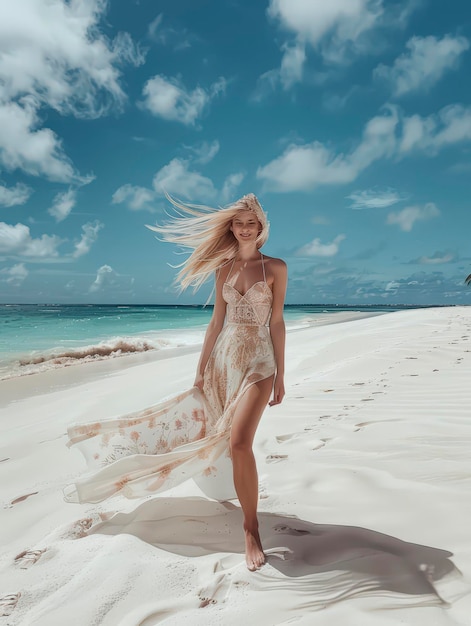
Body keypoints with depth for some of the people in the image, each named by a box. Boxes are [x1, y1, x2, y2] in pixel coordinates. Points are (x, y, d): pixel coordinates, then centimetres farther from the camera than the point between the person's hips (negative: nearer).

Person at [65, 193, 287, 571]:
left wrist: (280, 375, -3)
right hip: (223, 357, 5)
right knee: (201, 424, 13)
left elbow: (277, 322, -3)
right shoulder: (224, 268, 8)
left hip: (258, 360, -5)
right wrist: (202, 369, 10)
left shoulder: (276, 268, -2)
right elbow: (217, 319, 10)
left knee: (239, 441, -17)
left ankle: (251, 530, -2)